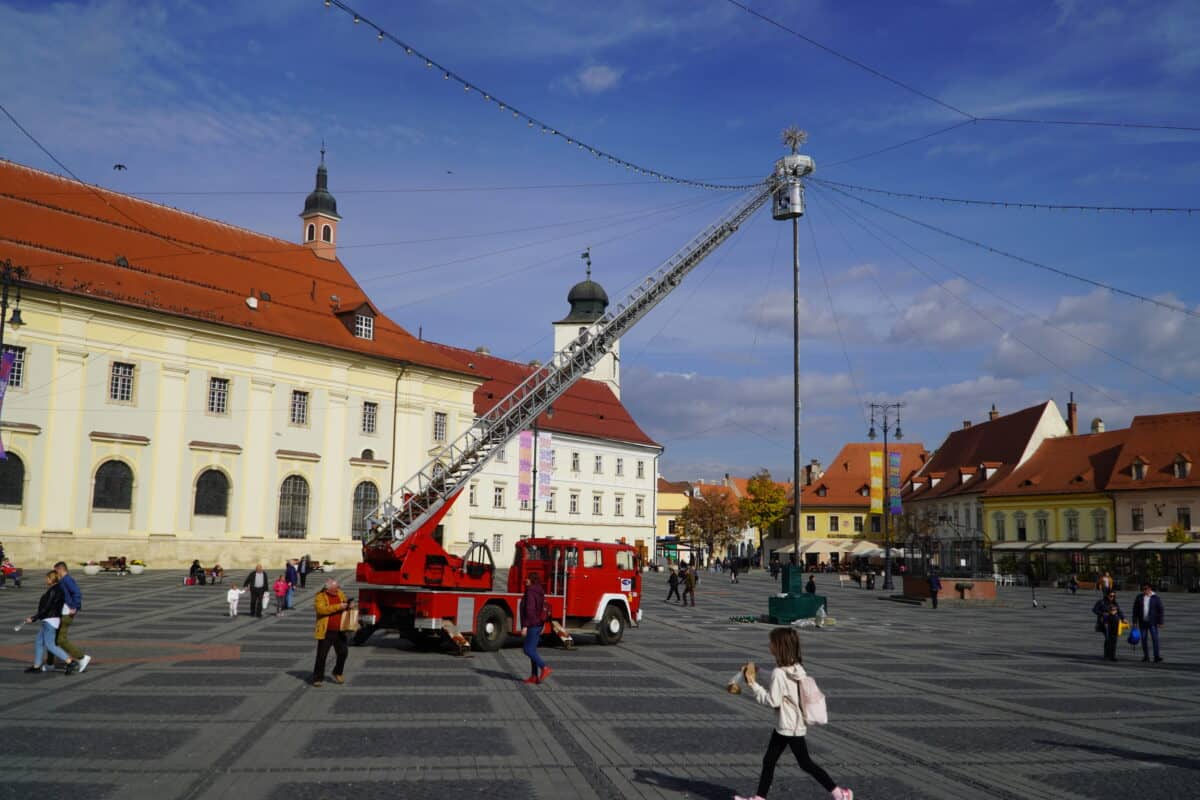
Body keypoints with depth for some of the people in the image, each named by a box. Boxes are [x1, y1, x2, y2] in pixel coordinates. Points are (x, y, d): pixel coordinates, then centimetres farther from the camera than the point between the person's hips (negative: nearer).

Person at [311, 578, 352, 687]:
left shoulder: (340, 594, 9)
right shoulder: (320, 596, -8)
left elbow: (345, 605, 20)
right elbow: (321, 609, -24)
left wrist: (349, 605, -5)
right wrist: (338, 607, -28)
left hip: (339, 632, 5)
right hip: (326, 632, -5)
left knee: (343, 652, 6)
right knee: (322, 655, 0)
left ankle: (337, 673, 28)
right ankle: (318, 678, 12)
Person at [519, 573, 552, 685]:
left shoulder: (530, 593, -15)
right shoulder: (540, 593, 13)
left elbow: (529, 610, -23)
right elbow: (544, 609, 18)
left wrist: (525, 626, -22)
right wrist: (543, 625, 24)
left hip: (532, 625, -10)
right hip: (539, 624, 10)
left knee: (528, 650, -5)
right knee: (532, 650, 11)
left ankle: (545, 668, -10)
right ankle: (534, 676, 12)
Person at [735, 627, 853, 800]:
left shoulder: (779, 673, -24)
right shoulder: (798, 669, 2)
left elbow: (773, 701, -23)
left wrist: (753, 684, -18)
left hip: (789, 727, -9)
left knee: (805, 763, 4)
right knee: (768, 761, 13)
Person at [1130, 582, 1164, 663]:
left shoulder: (1156, 598, -3)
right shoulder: (1139, 597, 4)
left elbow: (1160, 610, -2)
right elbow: (1135, 610, 7)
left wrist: (1160, 622, -7)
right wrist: (1135, 621, 3)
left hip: (1152, 622, -3)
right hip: (1142, 622, 3)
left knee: (1155, 638, -10)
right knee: (1144, 639, 5)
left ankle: (1156, 657, -11)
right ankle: (1146, 656, 12)